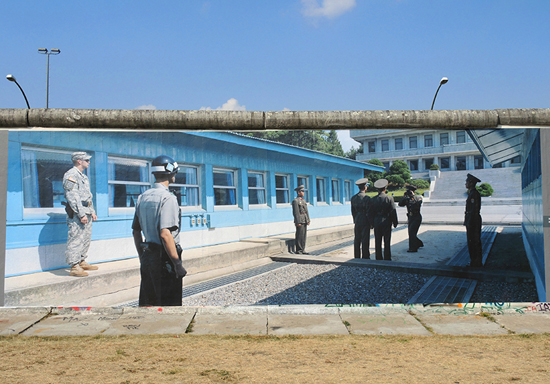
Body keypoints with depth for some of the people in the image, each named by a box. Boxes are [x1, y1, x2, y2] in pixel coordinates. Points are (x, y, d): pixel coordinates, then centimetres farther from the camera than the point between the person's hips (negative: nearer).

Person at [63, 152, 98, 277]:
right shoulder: (71, 175, -10)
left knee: (86, 239, 14)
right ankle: (74, 267, -6)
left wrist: (92, 212, 19)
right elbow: (72, 197, -18)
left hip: (86, 213, 10)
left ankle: (82, 262, 24)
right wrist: (81, 214, -22)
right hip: (76, 214, -10)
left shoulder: (83, 176, 21)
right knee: (76, 240, -9)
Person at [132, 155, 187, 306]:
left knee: (146, 302, 15)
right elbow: (165, 234, -23)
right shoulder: (167, 198, -15)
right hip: (164, 258, -8)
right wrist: (178, 263, -20)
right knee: (169, 303, 0)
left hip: (147, 256, 8)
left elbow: (136, 232, 15)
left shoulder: (142, 197, 10)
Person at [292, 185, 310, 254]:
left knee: (304, 236, 10)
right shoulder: (295, 201, -10)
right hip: (300, 221, -9)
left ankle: (303, 250, 16)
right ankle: (298, 250, 0)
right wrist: (298, 222, -19)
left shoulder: (303, 200, 17)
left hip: (305, 221, 9)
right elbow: (295, 212, -15)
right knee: (299, 236, -5)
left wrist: (308, 220, 15)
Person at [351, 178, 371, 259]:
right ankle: (365, 257, 4)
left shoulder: (353, 198, 5)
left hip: (357, 221, 6)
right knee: (365, 241, 0)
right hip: (365, 222, -6)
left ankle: (357, 257, 15)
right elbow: (369, 212, -12)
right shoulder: (366, 198, -14)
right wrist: (371, 222, -3)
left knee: (357, 240, 10)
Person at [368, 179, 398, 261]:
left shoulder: (373, 199, 0)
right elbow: (393, 212, -6)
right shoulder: (389, 198, -7)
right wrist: (395, 223, 3)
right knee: (387, 242, 4)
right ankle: (387, 258, 7)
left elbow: (370, 213, 3)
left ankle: (378, 258, 12)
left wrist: (372, 223, 12)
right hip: (386, 222, -2)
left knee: (378, 242, 8)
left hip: (376, 222, 2)